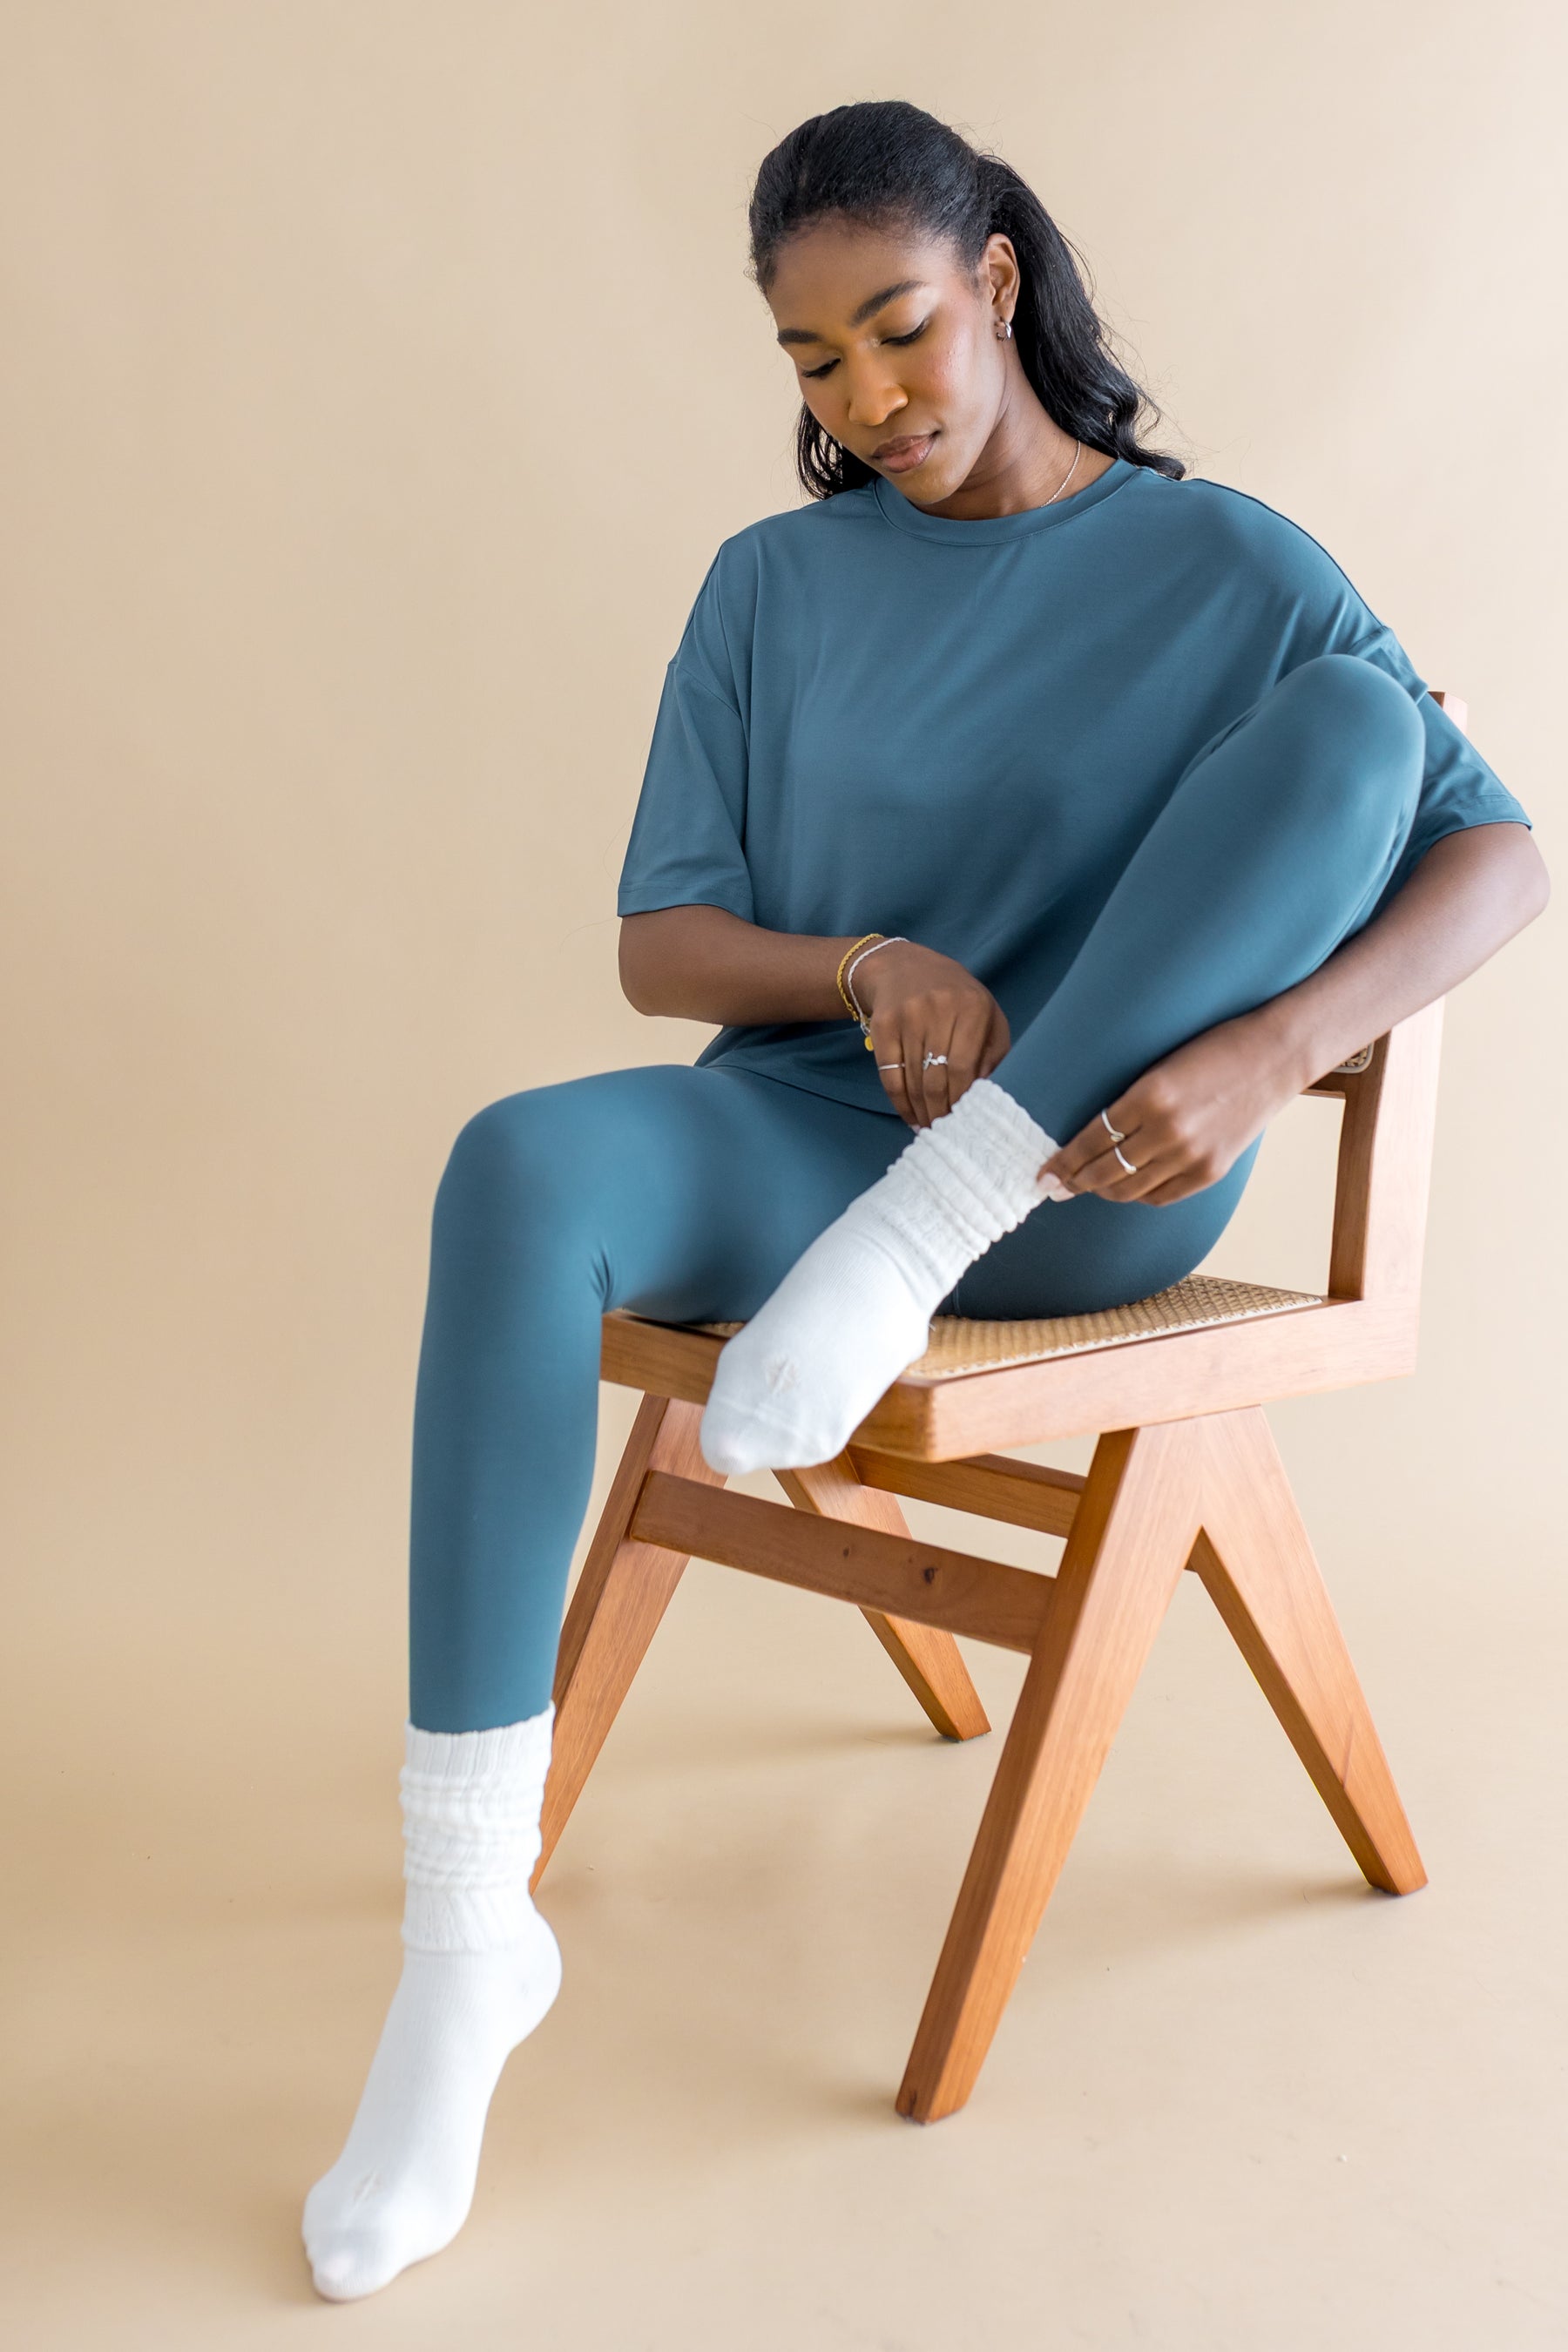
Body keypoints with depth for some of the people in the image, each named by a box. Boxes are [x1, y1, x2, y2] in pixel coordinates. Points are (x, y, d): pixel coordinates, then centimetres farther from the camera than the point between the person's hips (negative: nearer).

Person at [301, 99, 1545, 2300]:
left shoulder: (1226, 564, 3)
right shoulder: (774, 586, 11)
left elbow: (1502, 853, -4)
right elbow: (659, 946, 6)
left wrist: (1268, 1051, -22)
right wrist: (868, 973, -17)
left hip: (1095, 1185, -1)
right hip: (812, 1136, 2)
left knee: (1348, 719, -23)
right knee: (523, 1168, -34)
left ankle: (904, 1255, -24)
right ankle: (467, 1933, -32)